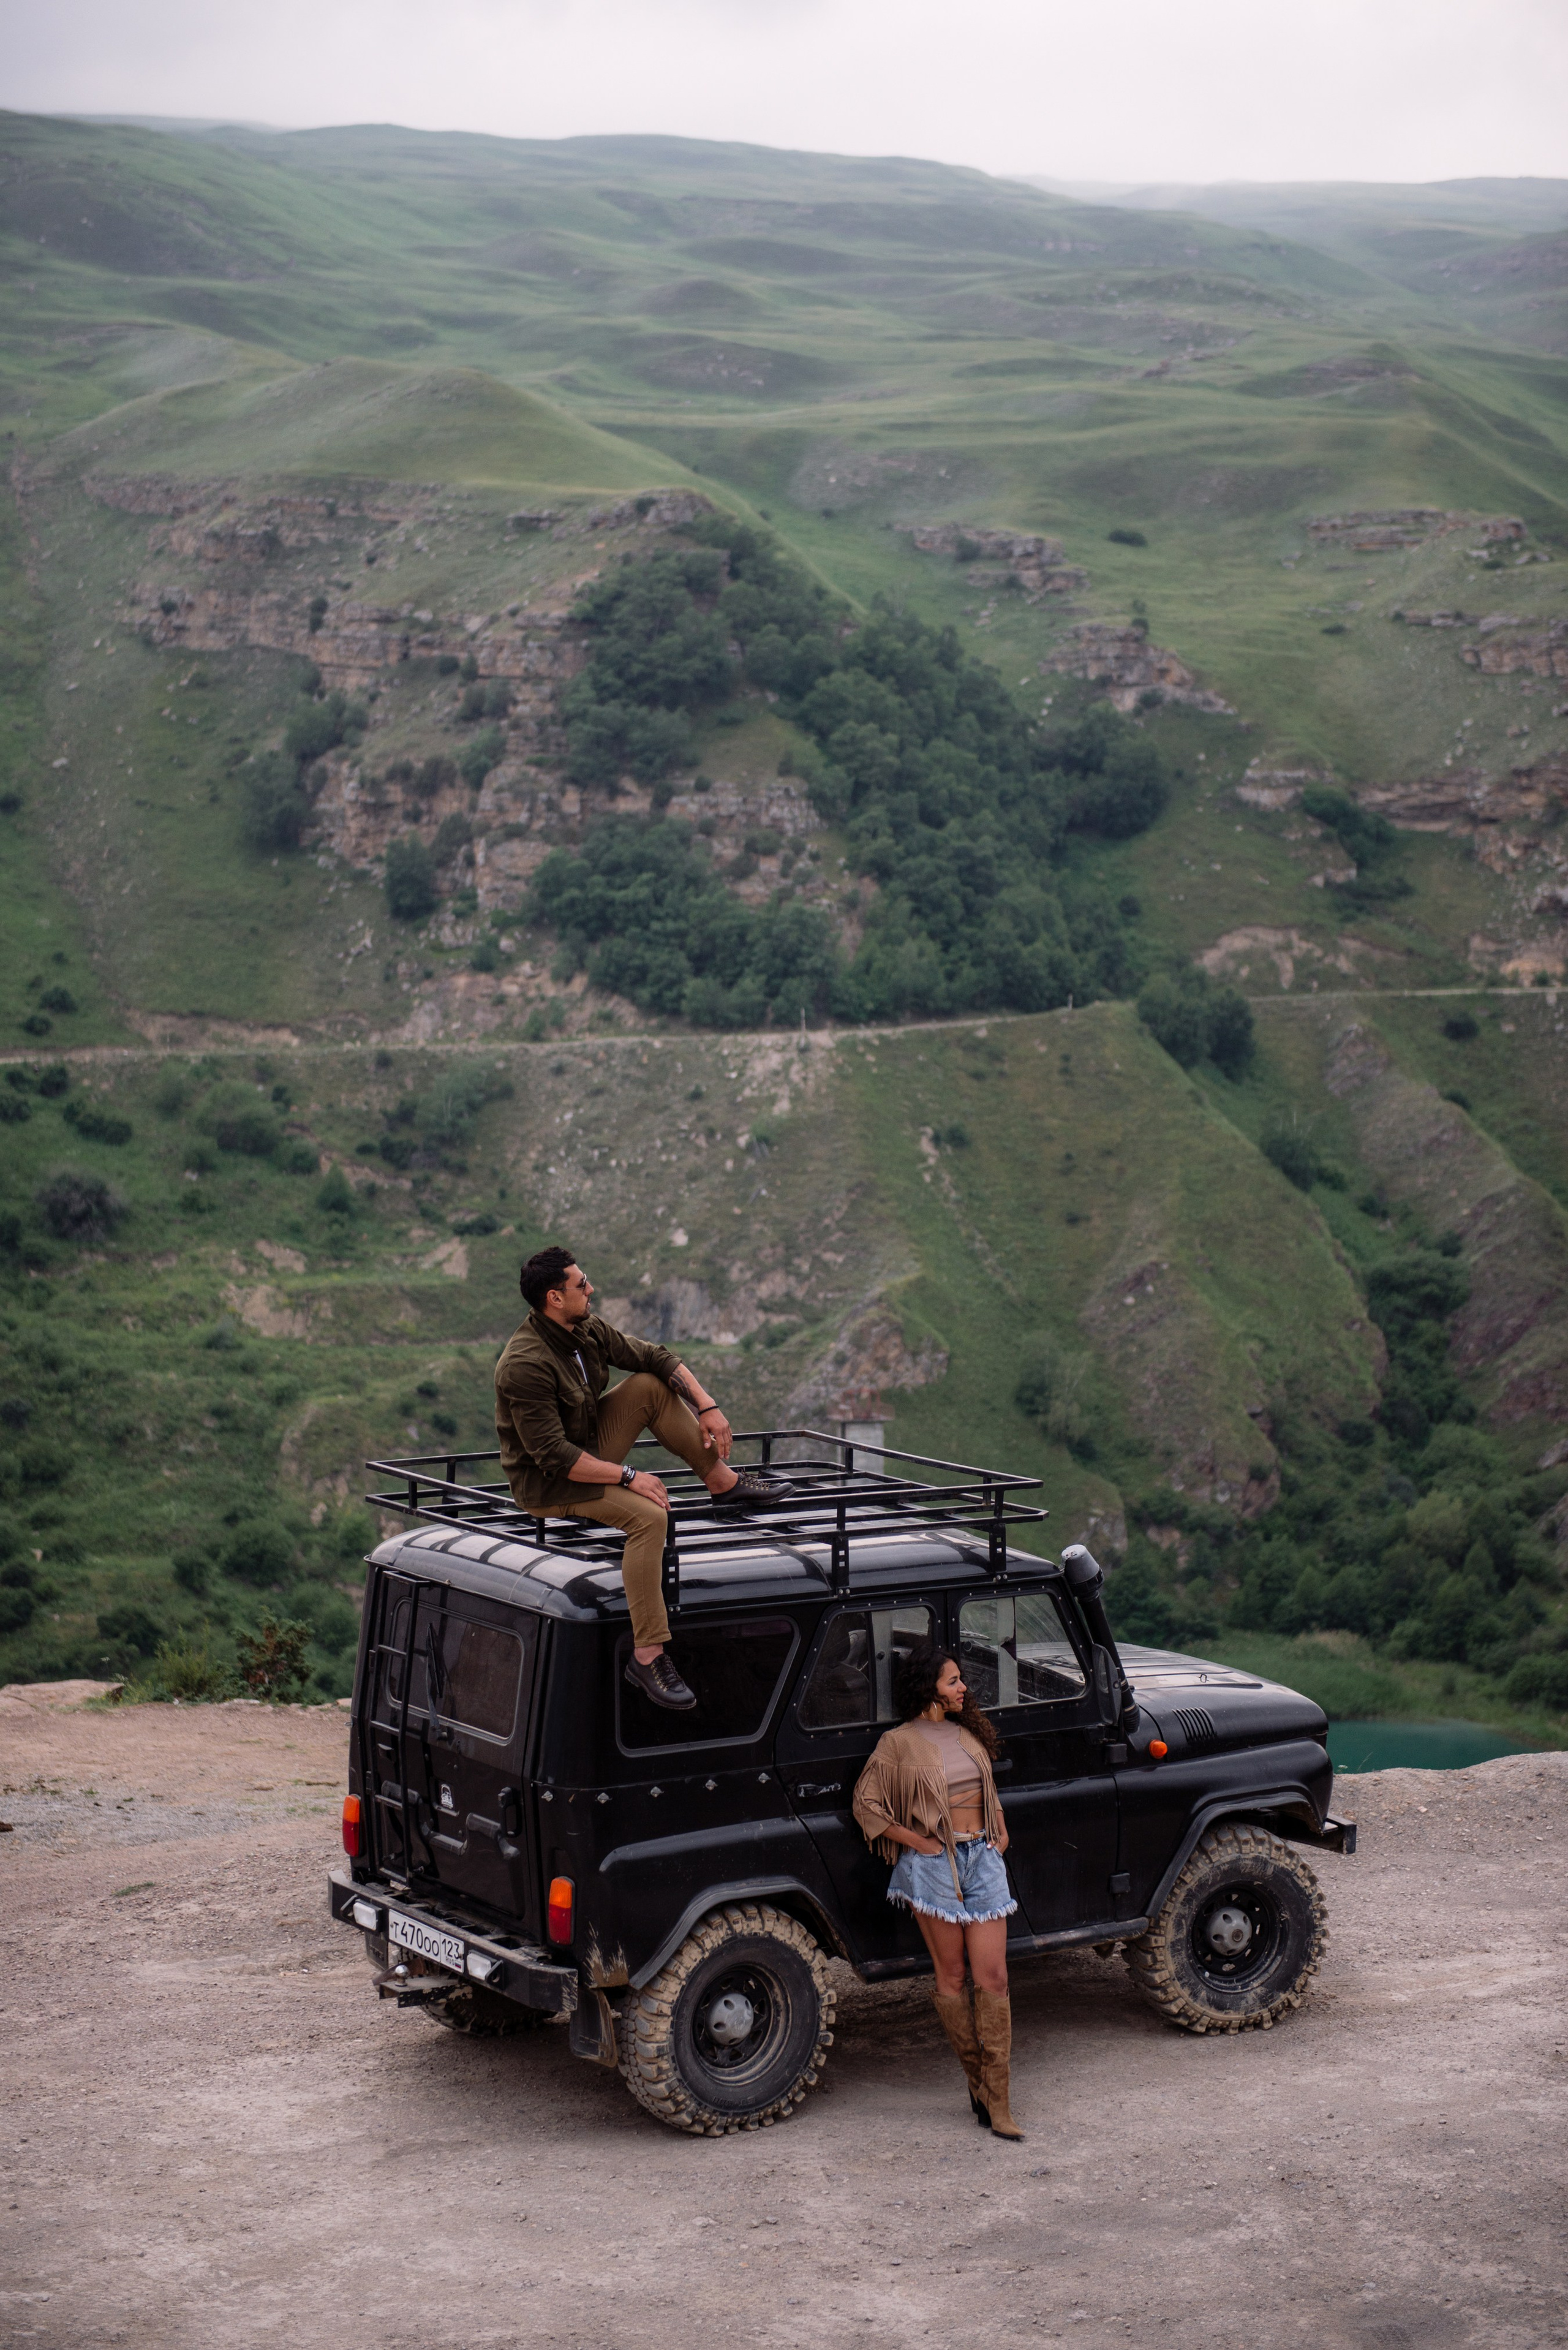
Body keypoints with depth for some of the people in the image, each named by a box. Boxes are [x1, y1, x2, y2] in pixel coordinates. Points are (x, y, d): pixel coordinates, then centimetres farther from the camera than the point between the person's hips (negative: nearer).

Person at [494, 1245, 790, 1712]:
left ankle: (724, 1482, 10)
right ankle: (647, 1657, -29)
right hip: (546, 1483, -9)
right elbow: (555, 1457, -30)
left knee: (652, 1385, 0)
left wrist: (707, 1408, -4)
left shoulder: (586, 1329, -3)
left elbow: (656, 1358, 6)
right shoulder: (525, 1367, -29)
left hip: (587, 1450, 9)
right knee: (648, 1515, -29)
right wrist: (629, 1477, -26)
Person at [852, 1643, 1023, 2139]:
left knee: (992, 1975, -3)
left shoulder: (969, 1733, 13)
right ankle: (977, 2078, 17)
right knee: (951, 1975, 3)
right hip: (933, 1865, -4)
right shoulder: (898, 1743, -4)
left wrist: (1000, 1834, 13)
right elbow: (867, 1805, -4)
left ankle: (996, 2101, -2)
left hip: (981, 1857, 5)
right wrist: (918, 1842, -9)